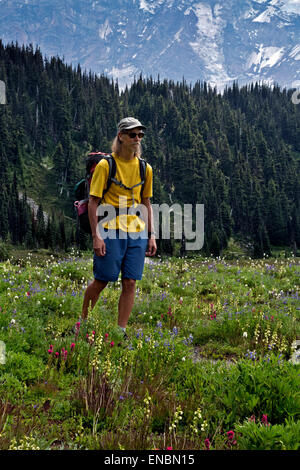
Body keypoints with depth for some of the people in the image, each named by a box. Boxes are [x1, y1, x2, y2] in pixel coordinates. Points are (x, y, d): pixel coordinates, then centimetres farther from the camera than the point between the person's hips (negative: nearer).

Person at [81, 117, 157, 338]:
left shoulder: (145, 168, 10)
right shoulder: (105, 165, -4)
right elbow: (93, 202, -5)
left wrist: (151, 235, 11)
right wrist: (96, 236, -12)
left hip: (137, 232, 4)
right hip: (111, 230, -4)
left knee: (130, 283, 1)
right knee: (102, 281, 1)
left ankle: (122, 331, 10)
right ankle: (83, 321, 22)